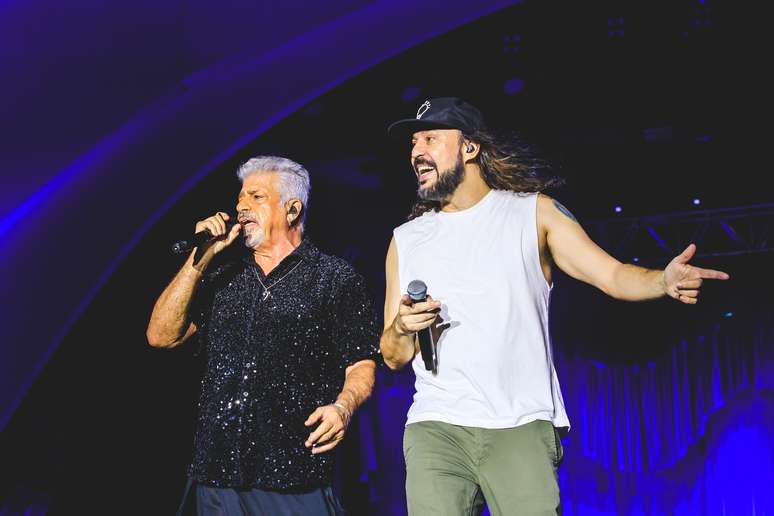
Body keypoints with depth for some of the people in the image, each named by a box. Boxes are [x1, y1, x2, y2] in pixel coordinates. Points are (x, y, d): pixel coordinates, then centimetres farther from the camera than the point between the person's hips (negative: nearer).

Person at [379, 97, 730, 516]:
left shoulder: (533, 212, 8)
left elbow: (614, 276, 0)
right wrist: (402, 328, -8)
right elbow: (394, 357, 14)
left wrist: (665, 281, -21)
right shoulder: (406, 240, 13)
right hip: (436, 426, 2)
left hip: (522, 424, -1)